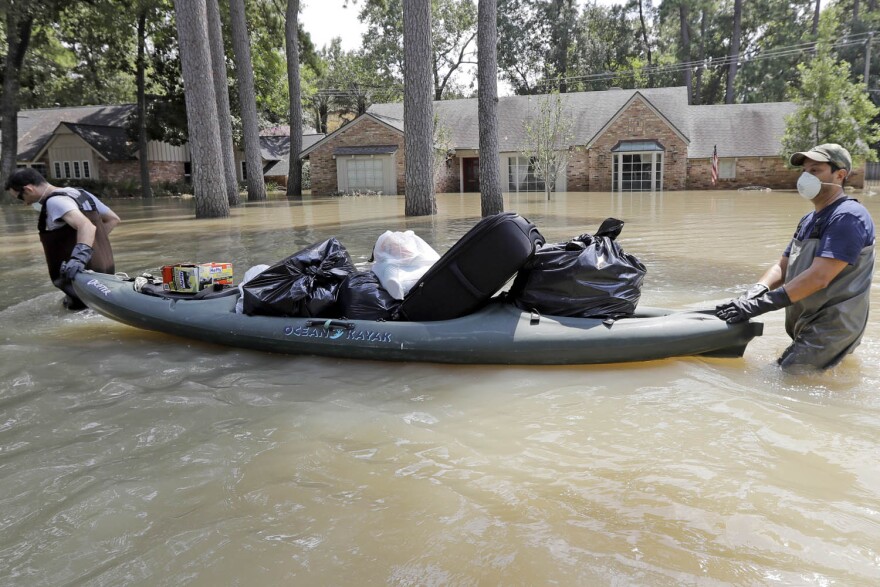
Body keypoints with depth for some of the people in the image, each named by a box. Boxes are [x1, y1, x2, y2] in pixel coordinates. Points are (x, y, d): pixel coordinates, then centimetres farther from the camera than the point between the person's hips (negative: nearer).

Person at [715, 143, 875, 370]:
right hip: (805, 328, 9)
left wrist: (759, 305, -27)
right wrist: (756, 291, -10)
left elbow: (818, 277, -25)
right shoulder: (809, 220, 15)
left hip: (830, 332, -9)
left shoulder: (848, 217, -16)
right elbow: (782, 266, 11)